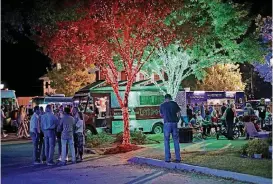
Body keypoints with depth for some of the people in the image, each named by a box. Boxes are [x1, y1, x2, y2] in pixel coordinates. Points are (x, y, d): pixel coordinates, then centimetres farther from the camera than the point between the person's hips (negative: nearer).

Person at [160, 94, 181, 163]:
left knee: (167, 141, 6)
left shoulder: (162, 105, 4)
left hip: (167, 123, -1)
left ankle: (167, 158, 4)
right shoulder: (174, 104, 4)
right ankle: (178, 158, 8)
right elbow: (179, 114, 5)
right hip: (174, 123, 1)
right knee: (176, 141, 8)